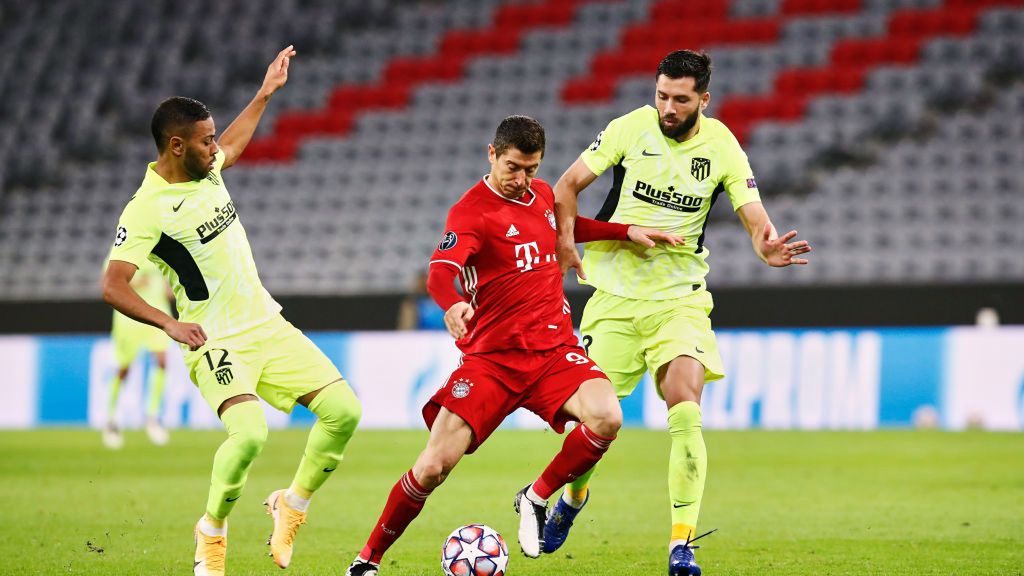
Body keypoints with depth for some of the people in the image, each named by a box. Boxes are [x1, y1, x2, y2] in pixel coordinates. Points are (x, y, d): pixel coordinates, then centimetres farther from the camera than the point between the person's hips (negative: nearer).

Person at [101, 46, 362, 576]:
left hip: (268, 327, 8)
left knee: (344, 411, -6)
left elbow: (232, 145, 33)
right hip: (216, 342, -8)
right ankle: (212, 533, -4)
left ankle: (291, 504, 15)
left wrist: (265, 93, 36)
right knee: (249, 433, -31)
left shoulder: (207, 168, 6)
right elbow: (112, 287, -23)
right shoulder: (147, 209, -17)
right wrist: (169, 325, -35)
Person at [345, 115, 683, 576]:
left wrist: (627, 232, 26)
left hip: (554, 348, 4)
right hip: (491, 357, -4)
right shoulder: (472, 210, -10)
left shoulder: (542, 194, 11)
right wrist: (452, 303, -50)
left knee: (606, 417, -25)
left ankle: (535, 499, -1)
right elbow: (441, 270, -28)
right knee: (434, 467, -11)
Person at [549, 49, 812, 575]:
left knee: (685, 413, -18)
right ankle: (573, 496, 36)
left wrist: (768, 247, -33)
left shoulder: (721, 146, -5)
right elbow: (568, 184, 0)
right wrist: (565, 239, -17)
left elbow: (754, 216, -10)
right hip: (615, 291, 0)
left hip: (679, 297, 0)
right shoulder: (631, 128, -7)